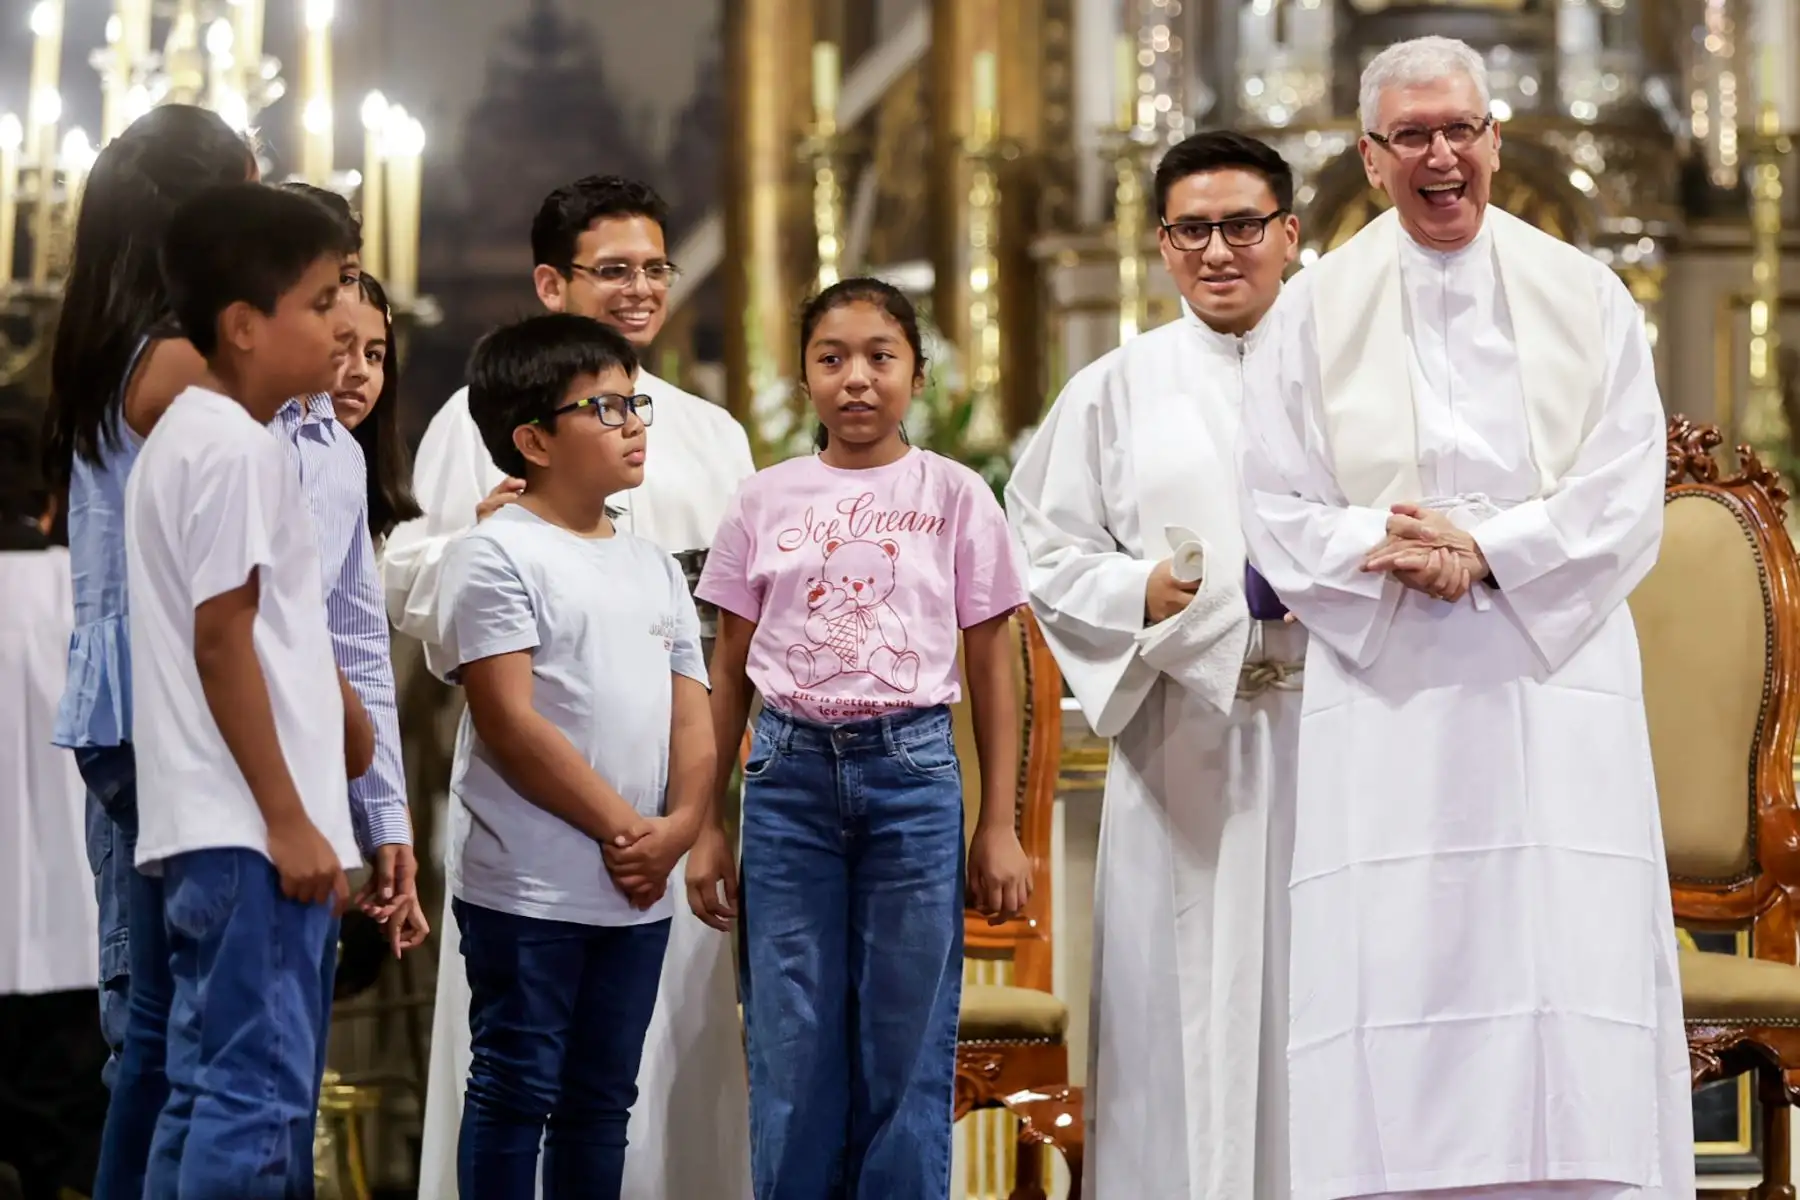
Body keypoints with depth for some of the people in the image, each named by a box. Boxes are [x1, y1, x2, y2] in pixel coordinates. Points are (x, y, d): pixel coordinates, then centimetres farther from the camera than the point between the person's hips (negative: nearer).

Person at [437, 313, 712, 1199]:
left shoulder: (653, 565, 15)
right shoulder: (498, 555, -8)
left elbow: (692, 717, 12)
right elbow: (511, 723, -15)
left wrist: (679, 825, -7)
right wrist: (621, 826, -14)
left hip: (638, 892, 7)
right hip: (529, 891, -7)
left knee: (601, 1100, 12)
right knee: (516, 1092, -1)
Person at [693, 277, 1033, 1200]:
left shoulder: (955, 497, 2)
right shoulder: (764, 501, 5)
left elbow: (991, 674, 4)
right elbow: (730, 674, 9)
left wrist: (998, 827, 1)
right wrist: (708, 826, 7)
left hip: (911, 773, -1)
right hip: (789, 773, 1)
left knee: (906, 1046, 3)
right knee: (790, 1051, 4)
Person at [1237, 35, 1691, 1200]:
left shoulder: (1586, 298, 9)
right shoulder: (1316, 312, 8)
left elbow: (1625, 502, 2)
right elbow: (1277, 514, 3)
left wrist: (1482, 550, -12)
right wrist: (1389, 549, -14)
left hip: (1551, 682, 0)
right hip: (1385, 697, 0)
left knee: (1569, 967, -6)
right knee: (1395, 971, -6)